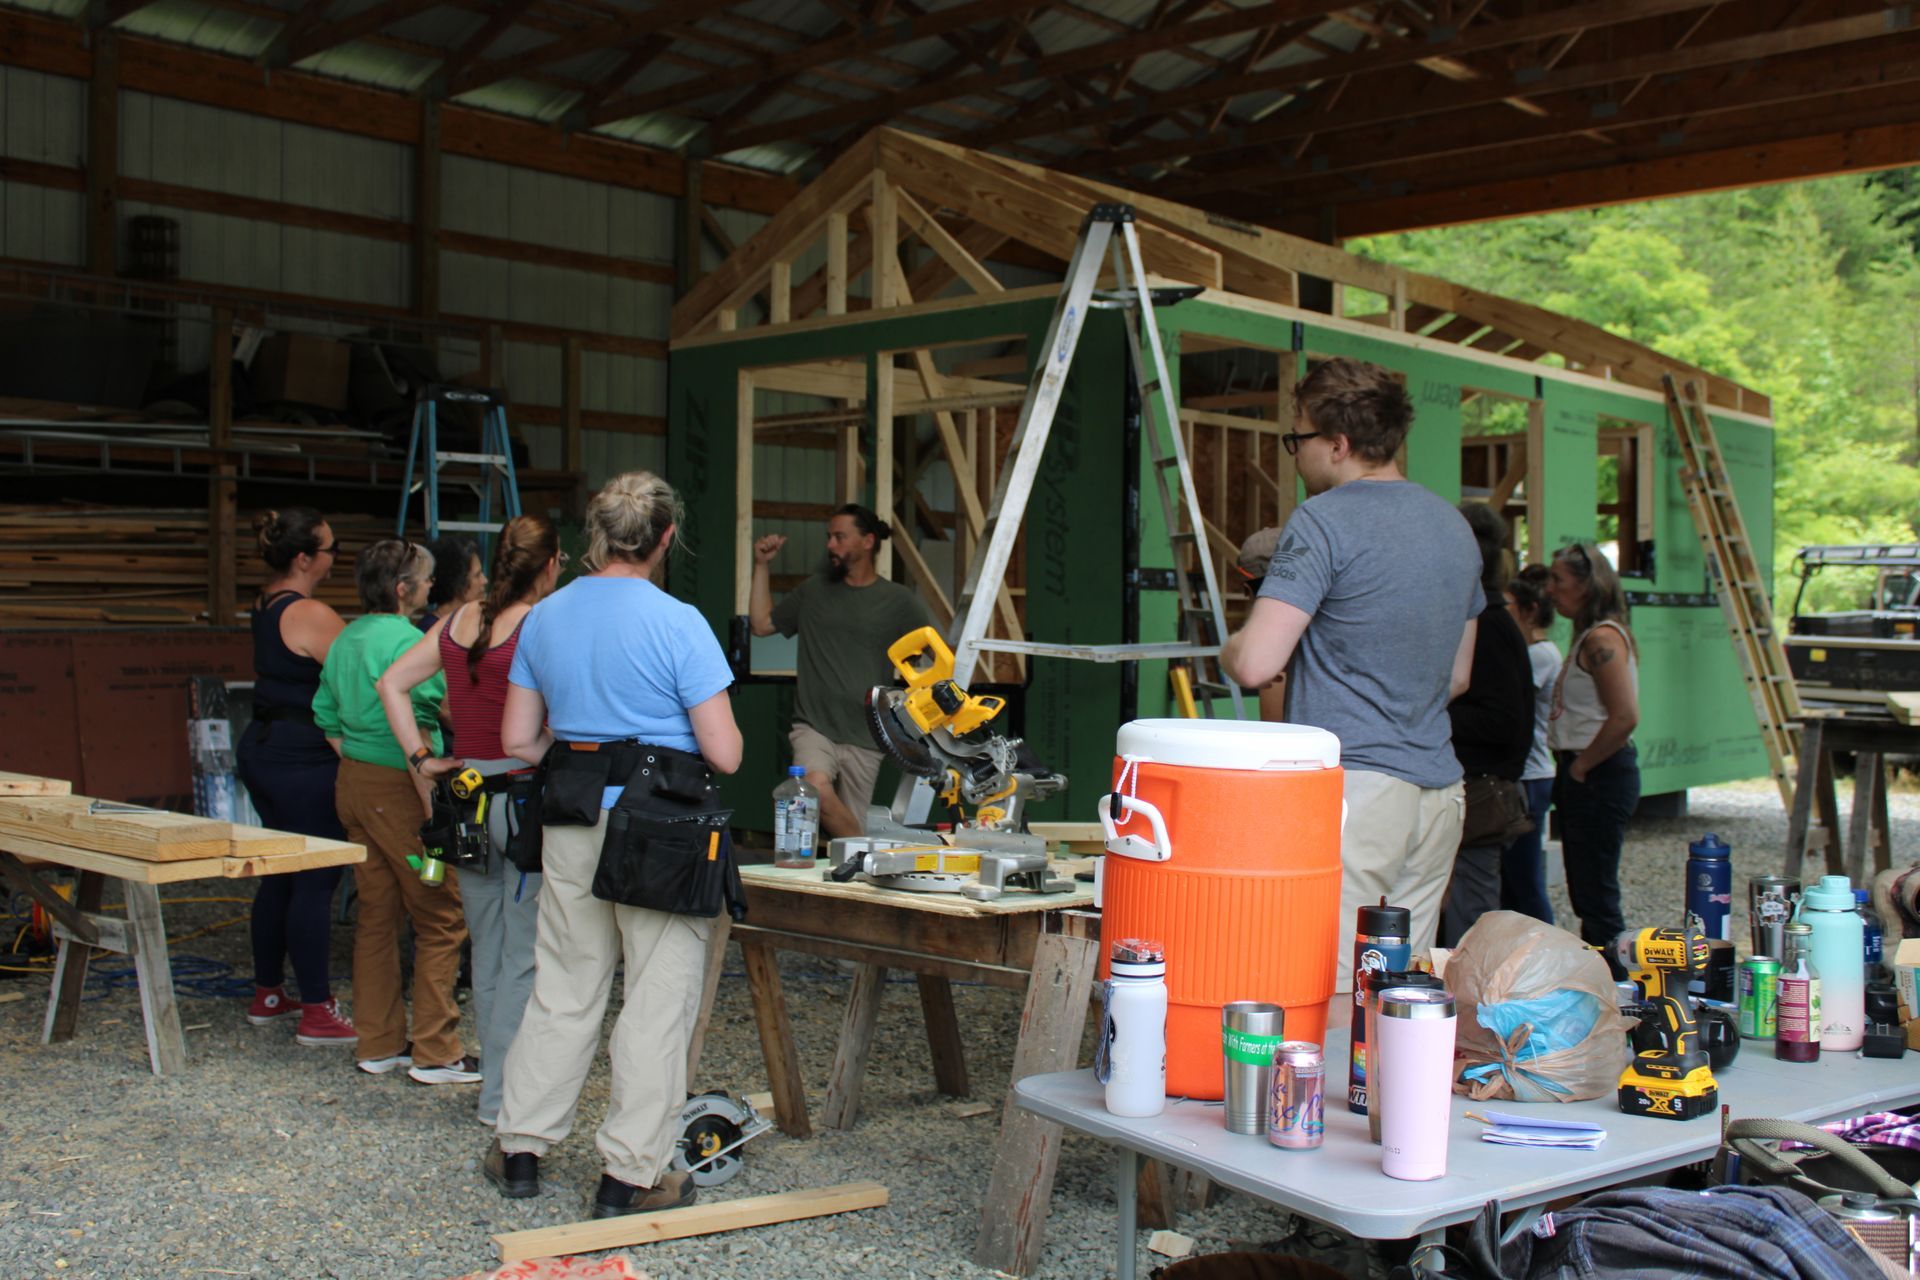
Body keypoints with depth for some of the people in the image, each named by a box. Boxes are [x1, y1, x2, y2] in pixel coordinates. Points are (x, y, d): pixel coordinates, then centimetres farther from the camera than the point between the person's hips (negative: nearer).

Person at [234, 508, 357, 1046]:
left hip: (261, 749, 10)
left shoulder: (266, 604, 11)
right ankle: (317, 1012, 0)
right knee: (315, 882, -4)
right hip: (303, 762, -10)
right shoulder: (313, 616, -17)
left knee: (279, 874, 17)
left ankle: (267, 994, 27)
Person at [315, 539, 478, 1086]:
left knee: (376, 915, 14)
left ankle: (379, 1045, 20)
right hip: (398, 788, -9)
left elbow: (327, 720, 17)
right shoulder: (408, 641, -16)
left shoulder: (345, 640, 13)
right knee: (440, 918, -2)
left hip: (353, 782, 9)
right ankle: (435, 1051, 1)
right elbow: (415, 733, -21)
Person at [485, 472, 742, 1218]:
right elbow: (724, 755, -13)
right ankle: (630, 1175, 11)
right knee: (659, 1001, 5)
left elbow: (517, 741, 9)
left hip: (571, 823, 5)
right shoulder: (677, 624, -12)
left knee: (563, 989, 16)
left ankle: (519, 1148, 25)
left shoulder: (544, 618, 5)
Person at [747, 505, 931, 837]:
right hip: (814, 727, 0)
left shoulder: (898, 600, 4)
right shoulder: (813, 590, 13)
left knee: (854, 822, 0)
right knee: (816, 788, -28)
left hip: (864, 738, 0)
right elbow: (762, 623, 18)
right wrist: (761, 566, 13)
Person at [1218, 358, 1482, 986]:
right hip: (1437, 789, 8)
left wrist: (1229, 647, 3)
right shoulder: (1455, 527, 16)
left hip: (1349, 786, -8)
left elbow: (1255, 664, -18)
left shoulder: (1324, 522, -10)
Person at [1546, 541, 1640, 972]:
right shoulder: (1587, 636, 16)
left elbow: (1625, 717, -24)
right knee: (1586, 893, 14)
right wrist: (1569, 768, 13)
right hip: (1584, 777, 10)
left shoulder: (1602, 639, -16)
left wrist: (1580, 767, -16)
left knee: (1597, 896, -6)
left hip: (1600, 775, -10)